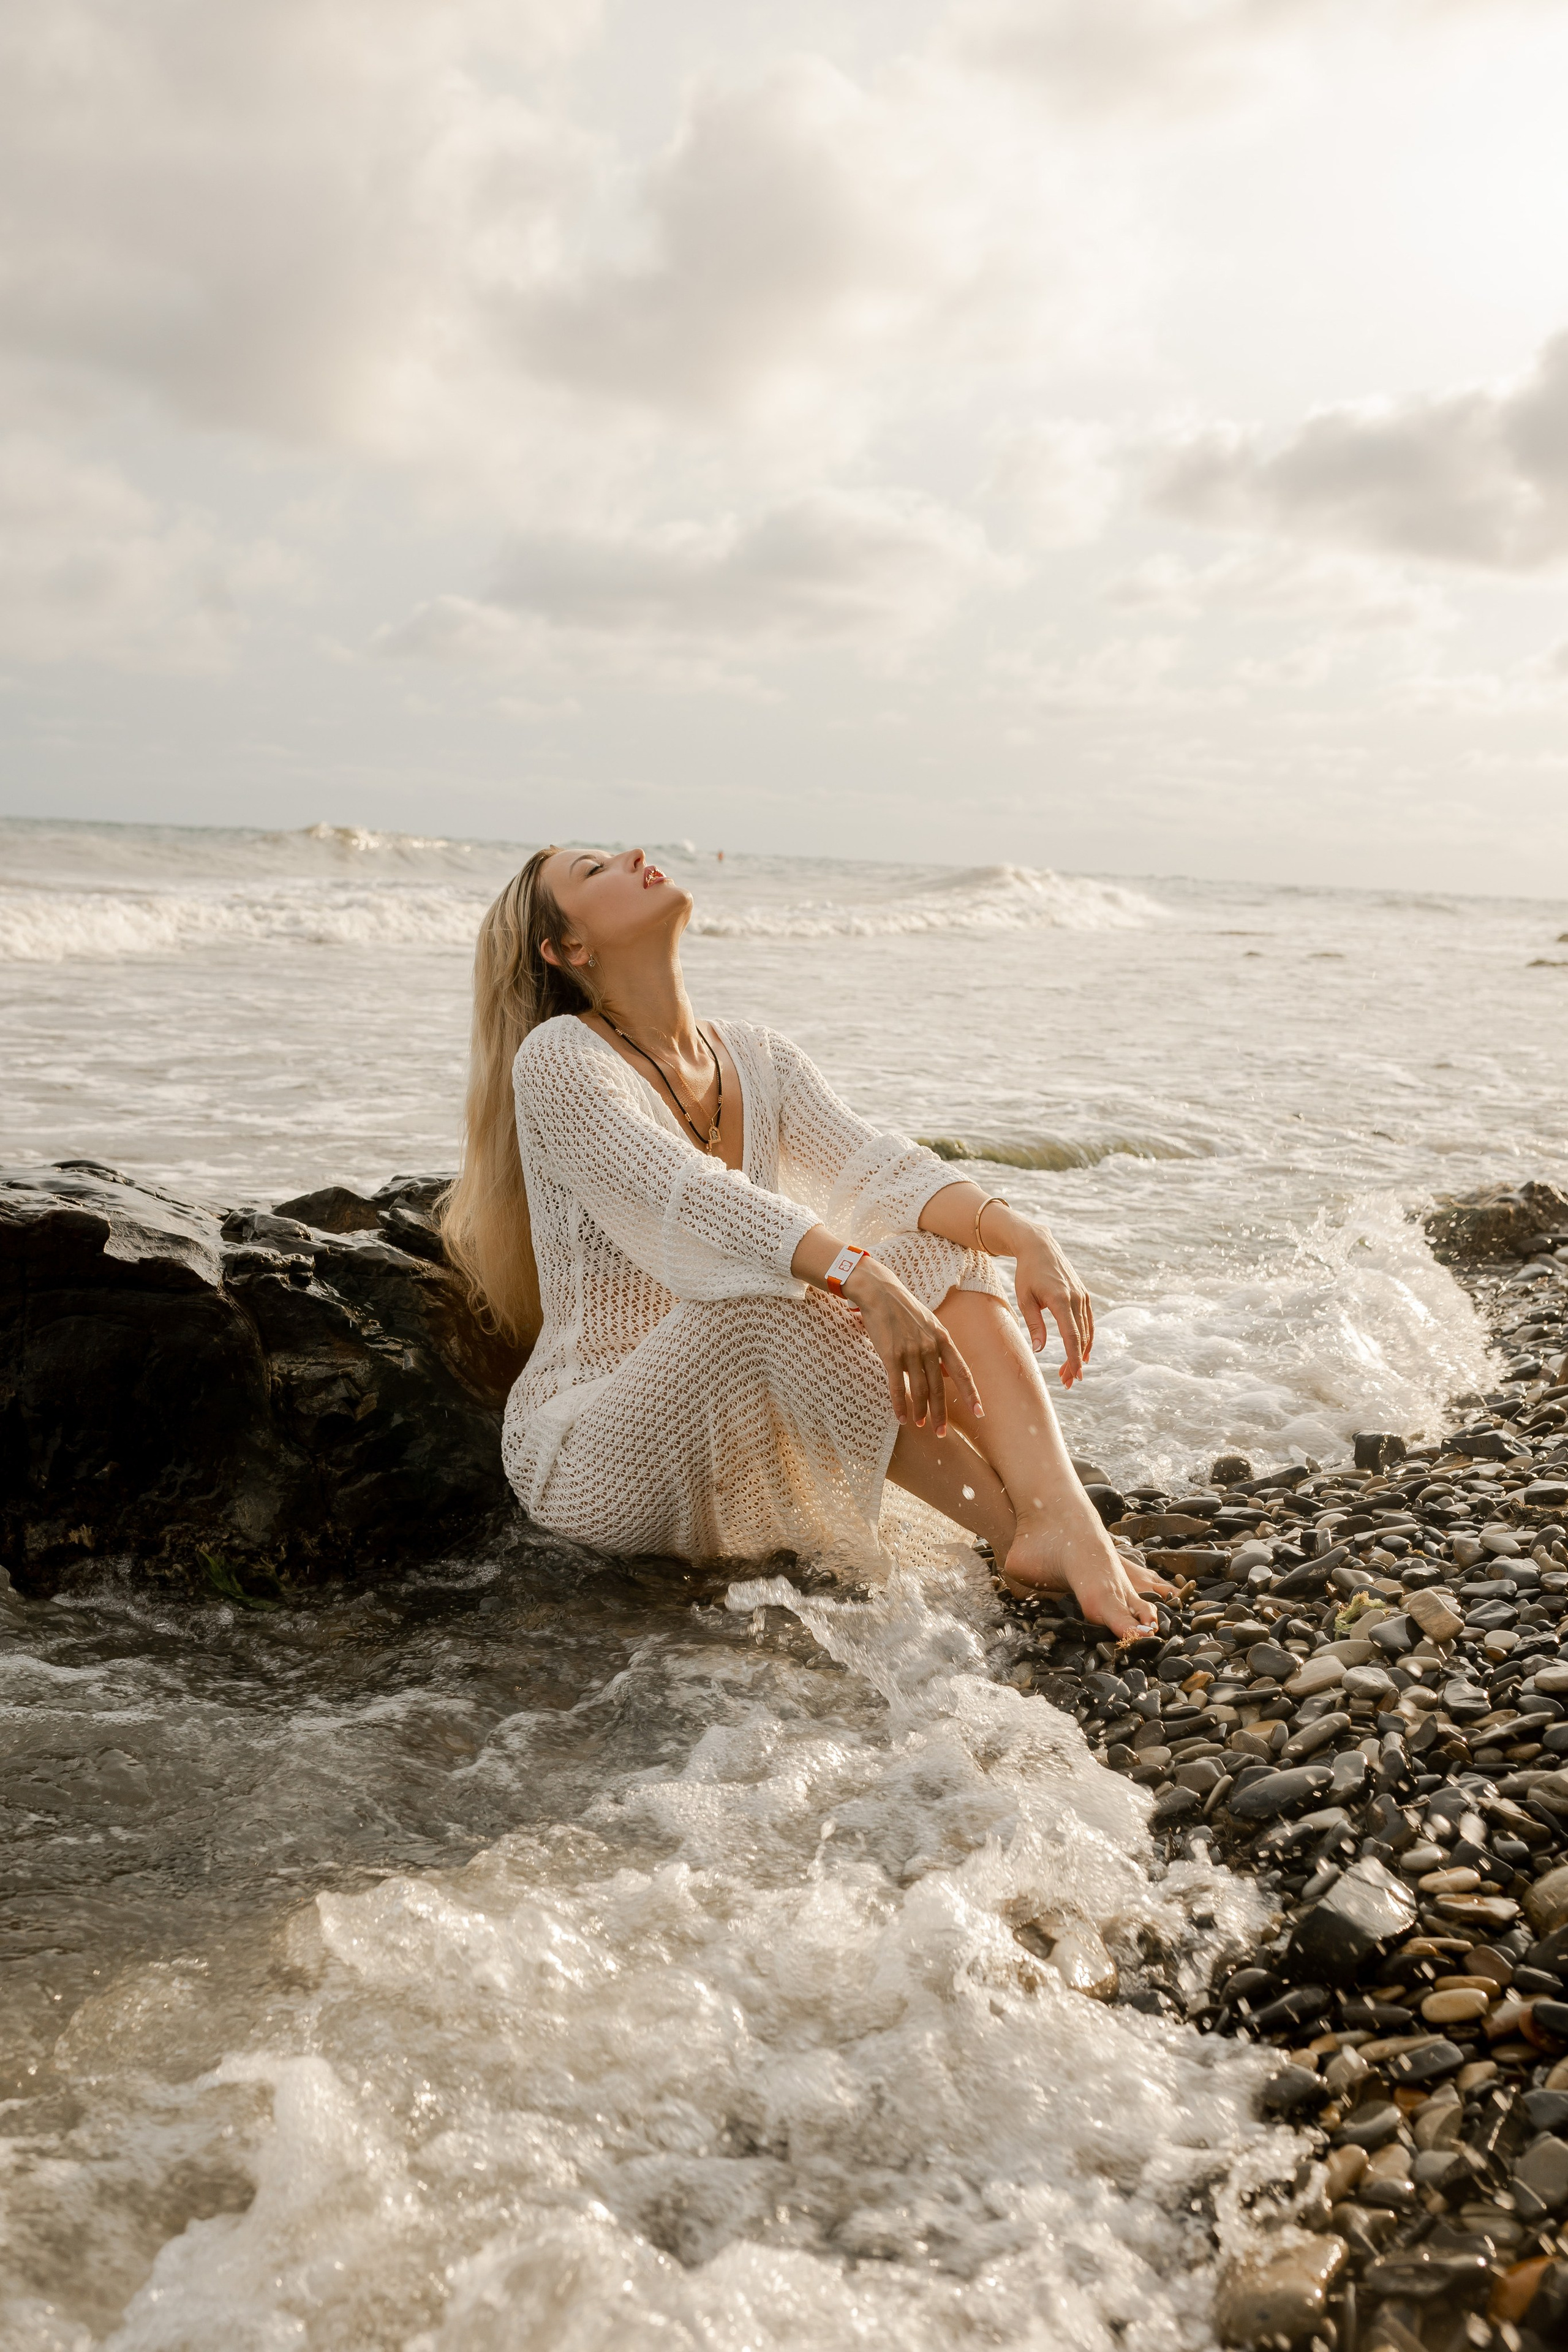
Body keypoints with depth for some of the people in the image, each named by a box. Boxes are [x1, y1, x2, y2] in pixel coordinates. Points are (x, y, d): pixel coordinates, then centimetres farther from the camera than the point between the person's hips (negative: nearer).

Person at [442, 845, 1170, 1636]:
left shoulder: (757, 1059, 6)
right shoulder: (558, 1058, -13)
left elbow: (874, 1165, -9)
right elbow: (686, 1197, -30)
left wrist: (1021, 1235, -27)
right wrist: (861, 1279, -43)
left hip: (742, 1442, 6)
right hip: (591, 1460, -6)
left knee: (943, 1249, -13)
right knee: (774, 1289, -33)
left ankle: (1065, 1520, -34)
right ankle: (1018, 1531, -26)